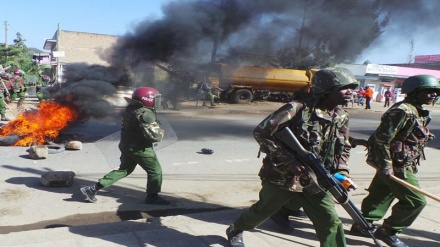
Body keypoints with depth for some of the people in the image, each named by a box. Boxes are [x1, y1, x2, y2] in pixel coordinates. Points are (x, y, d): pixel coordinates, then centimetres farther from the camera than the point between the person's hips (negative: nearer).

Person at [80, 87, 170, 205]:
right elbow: (155, 136, -26)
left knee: (124, 170, 20)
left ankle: (93, 188, 18)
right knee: (155, 171, 8)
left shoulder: (130, 108, 3)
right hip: (140, 149, -9)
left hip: (126, 145, 9)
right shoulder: (146, 114, -24)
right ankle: (152, 196, 20)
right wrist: (161, 132, -4)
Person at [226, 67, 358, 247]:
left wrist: (341, 172, -5)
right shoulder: (298, 108, -22)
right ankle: (235, 231, 49)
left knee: (331, 222, -2)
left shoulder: (341, 117, 1)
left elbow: (343, 148, 15)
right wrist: (289, 159, -26)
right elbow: (261, 133, -22)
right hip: (281, 176, -5)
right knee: (262, 211, 17)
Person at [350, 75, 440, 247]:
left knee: (380, 195, 17)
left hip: (401, 164, 10)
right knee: (415, 200, -5)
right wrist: (386, 166, -23)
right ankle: (388, 231, 8)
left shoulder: (417, 111, 13)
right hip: (396, 166, -10)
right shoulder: (403, 111, -20)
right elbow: (381, 139, -23)